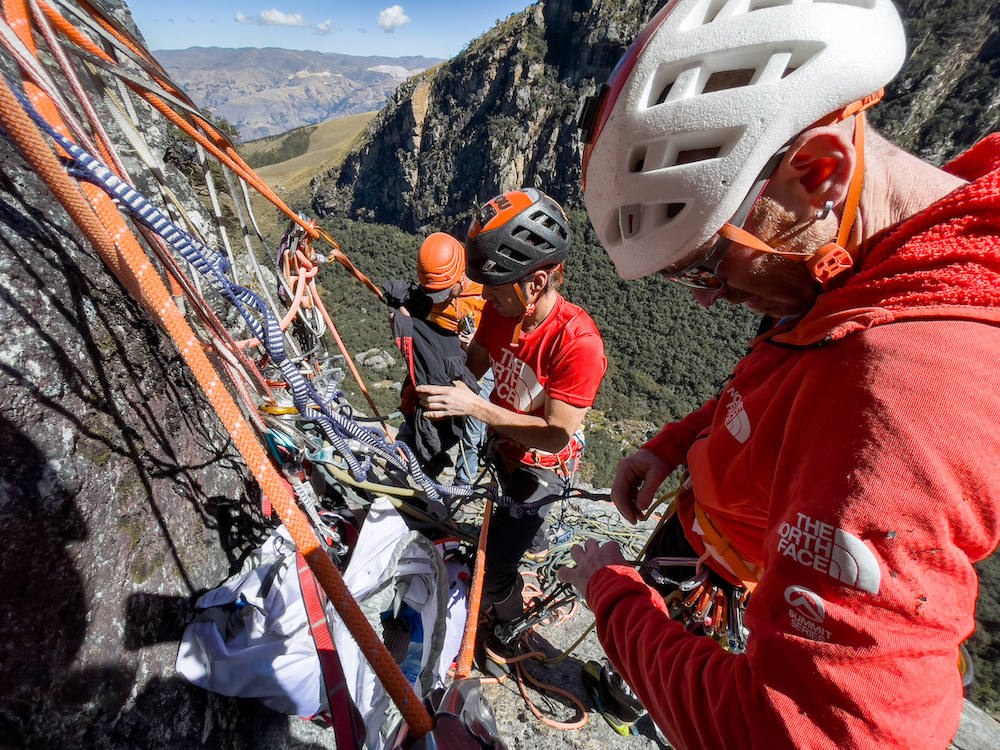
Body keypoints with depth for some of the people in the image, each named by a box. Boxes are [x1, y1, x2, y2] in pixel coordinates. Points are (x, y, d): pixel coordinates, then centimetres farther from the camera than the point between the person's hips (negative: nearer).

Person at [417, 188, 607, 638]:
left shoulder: (577, 342, -33)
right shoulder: (499, 310, -13)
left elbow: (556, 435, -30)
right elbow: (473, 366, 2)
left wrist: (474, 406, -34)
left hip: (538, 468, -6)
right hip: (498, 444, 7)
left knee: (493, 573, 1)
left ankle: (510, 626, 37)